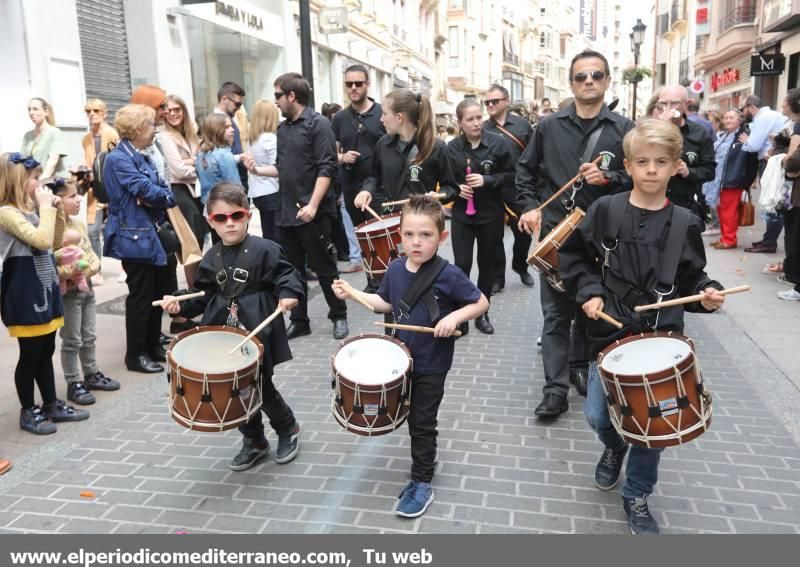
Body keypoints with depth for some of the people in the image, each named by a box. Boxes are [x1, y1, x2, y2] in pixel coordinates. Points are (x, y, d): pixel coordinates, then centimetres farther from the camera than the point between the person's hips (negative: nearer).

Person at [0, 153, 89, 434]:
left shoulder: (30, 209, 11)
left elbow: (55, 240, 20)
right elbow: (43, 240, -27)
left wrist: (56, 210, 7)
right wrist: (46, 207, -18)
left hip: (44, 288, 9)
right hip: (25, 293, -9)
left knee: (46, 351, 16)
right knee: (30, 355, 2)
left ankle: (52, 405, 28)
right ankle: (28, 412, 16)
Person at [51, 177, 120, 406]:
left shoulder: (79, 224, 8)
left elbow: (91, 252, 13)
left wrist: (91, 268, -6)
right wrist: (72, 272, -29)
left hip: (87, 287, 8)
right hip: (67, 292, -8)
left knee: (89, 337, 18)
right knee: (72, 341, 3)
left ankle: (92, 375, 31)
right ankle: (73, 384, 14)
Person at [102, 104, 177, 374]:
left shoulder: (143, 157, 15)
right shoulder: (118, 159, -12)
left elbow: (168, 193, 8)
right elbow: (146, 190, -20)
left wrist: (156, 198, -13)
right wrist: (164, 195, -1)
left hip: (151, 234, 9)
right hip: (134, 237, -8)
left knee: (158, 292, 13)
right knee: (141, 295, -2)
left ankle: (153, 345, 26)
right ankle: (135, 354, 11)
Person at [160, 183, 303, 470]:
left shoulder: (264, 250, -10)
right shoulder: (211, 258, 7)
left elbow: (286, 275, -12)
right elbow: (203, 294, 11)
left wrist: (288, 294, -31)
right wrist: (180, 304, -4)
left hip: (258, 333, -5)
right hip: (225, 335, 5)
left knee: (261, 387, 3)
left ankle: (288, 428, 32)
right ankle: (253, 441, 33)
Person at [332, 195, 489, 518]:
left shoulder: (448, 275, -21)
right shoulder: (395, 270, -4)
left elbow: (481, 303, -13)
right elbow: (386, 303, 10)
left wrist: (455, 316, -29)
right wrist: (352, 294, 0)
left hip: (431, 365, -5)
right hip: (401, 358, 6)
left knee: (422, 424, 6)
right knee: (413, 419, 21)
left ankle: (422, 484, 23)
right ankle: (425, 459, 45)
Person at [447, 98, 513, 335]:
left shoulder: (497, 143, -6)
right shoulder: (452, 147, -3)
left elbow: (510, 175, -3)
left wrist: (487, 180, -18)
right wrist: (456, 189, -11)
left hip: (491, 214, 0)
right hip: (462, 214, 0)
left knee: (487, 264, 10)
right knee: (461, 264, -4)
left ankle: (482, 313, 24)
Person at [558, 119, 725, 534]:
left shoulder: (684, 224, -2)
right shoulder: (605, 210, -5)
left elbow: (691, 279, 5)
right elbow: (572, 254, 4)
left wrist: (707, 294, -15)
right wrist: (588, 291, -8)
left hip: (660, 336, 0)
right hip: (610, 332, 0)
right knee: (596, 415, 3)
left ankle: (637, 495, 28)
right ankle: (614, 448, 41)